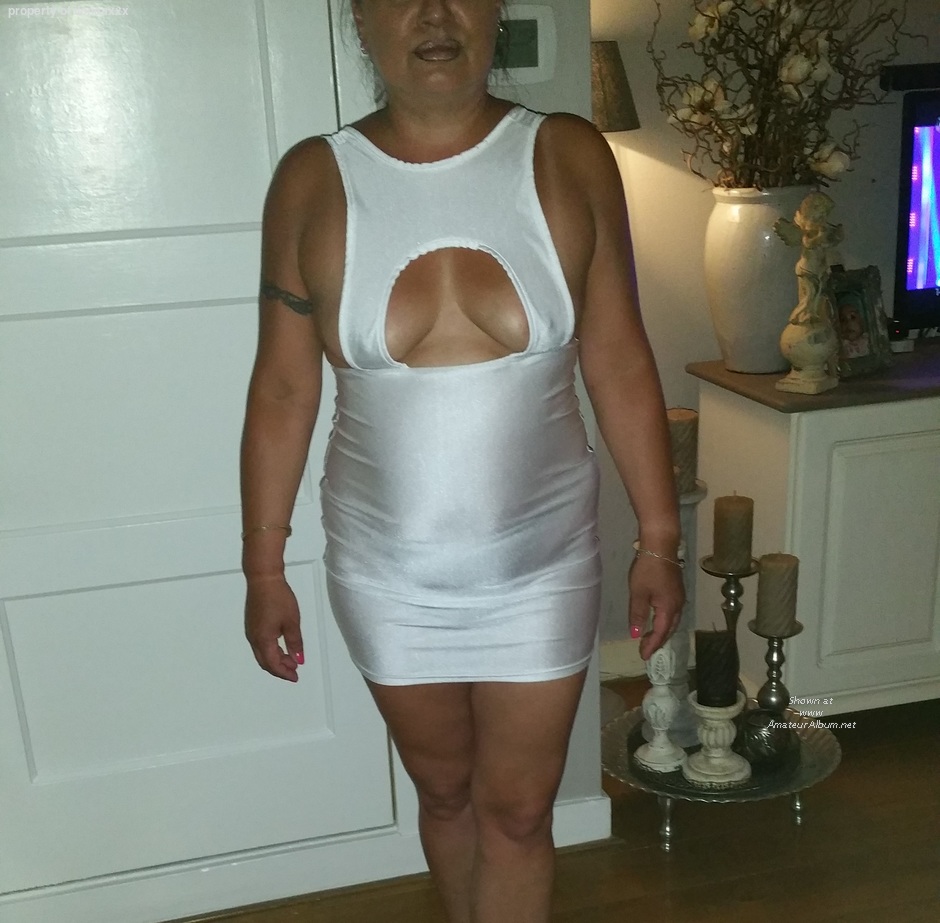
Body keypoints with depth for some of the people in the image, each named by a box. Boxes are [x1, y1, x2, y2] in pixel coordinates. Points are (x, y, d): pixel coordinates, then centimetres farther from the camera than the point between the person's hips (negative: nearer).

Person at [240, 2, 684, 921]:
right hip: (386, 572, 1)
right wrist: (264, 568, 0)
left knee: (517, 813, 11)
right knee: (445, 791, 21)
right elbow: (283, 388, -2)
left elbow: (619, 363, -3)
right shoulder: (313, 180, -6)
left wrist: (658, 541, -2)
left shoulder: (569, 157, -6)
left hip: (542, 564, 0)